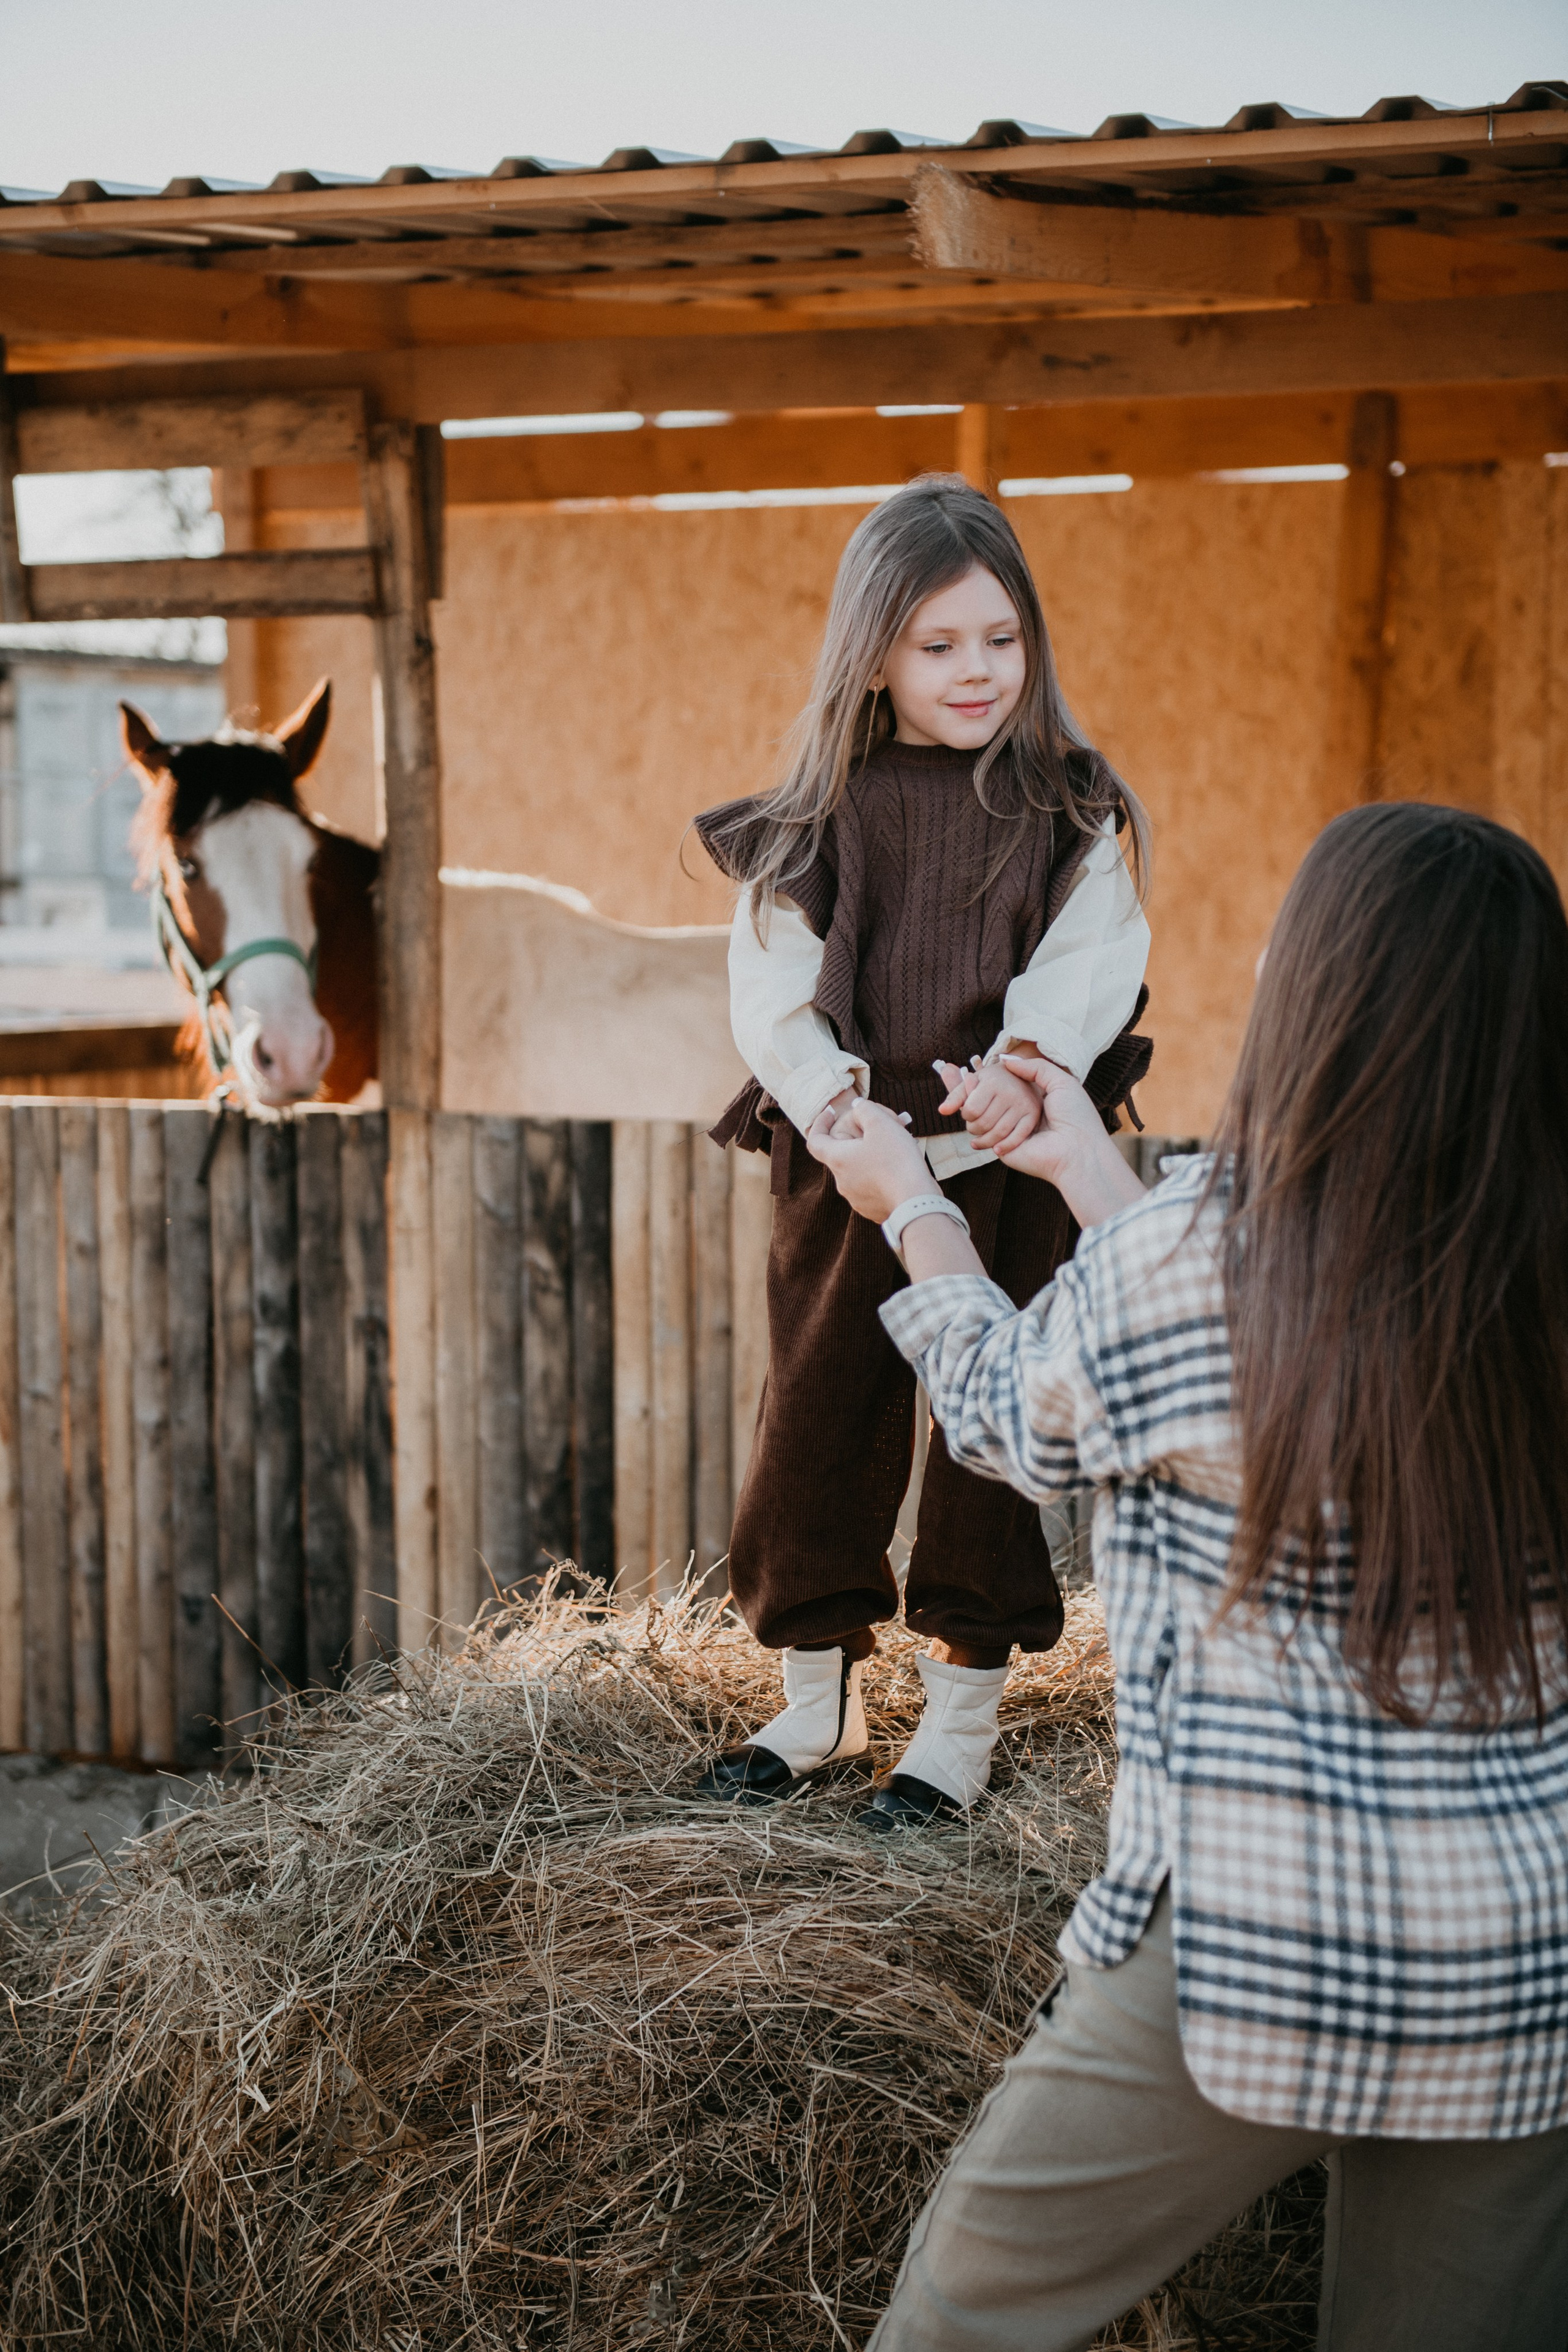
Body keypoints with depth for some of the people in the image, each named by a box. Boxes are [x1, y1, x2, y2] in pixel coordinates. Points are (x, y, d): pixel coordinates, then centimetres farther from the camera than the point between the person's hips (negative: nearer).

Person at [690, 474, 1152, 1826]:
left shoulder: (1067, 811, 2)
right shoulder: (816, 817, 3)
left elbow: (1094, 957, -7)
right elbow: (770, 985, -1)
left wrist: (1030, 1063, -25)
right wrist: (825, 1093, -17)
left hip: (1007, 1168, -1)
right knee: (817, 1415, 8)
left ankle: (963, 1716, 18)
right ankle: (820, 1700, 25)